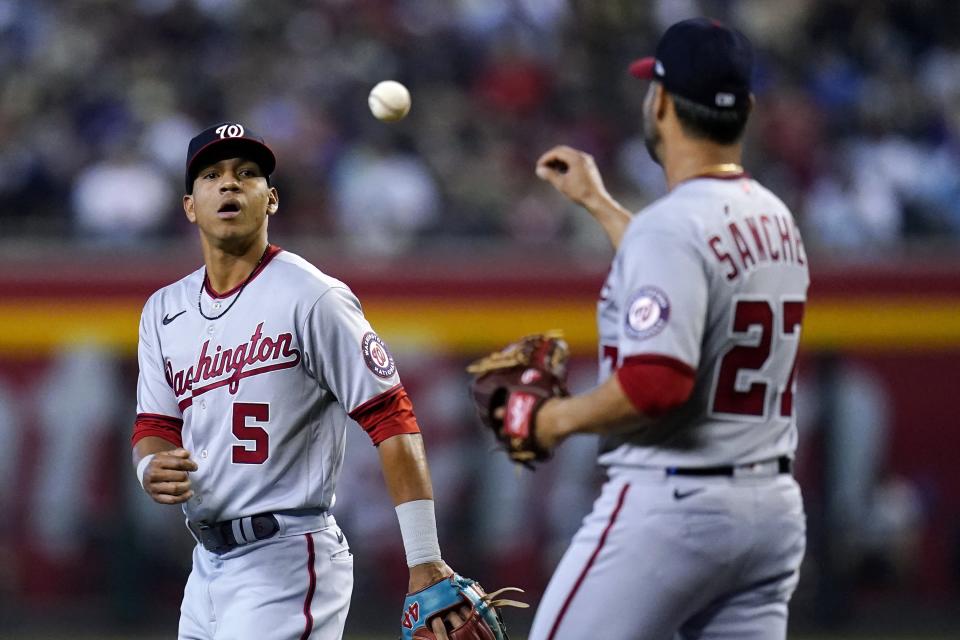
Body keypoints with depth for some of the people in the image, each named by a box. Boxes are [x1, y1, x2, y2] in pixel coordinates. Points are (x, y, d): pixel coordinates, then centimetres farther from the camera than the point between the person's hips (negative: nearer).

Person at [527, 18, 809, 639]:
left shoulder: (670, 225, -16)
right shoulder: (777, 220, 12)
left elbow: (658, 383, -26)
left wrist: (563, 416, -10)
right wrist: (598, 203, 42)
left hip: (671, 501, -8)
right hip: (774, 508, 8)